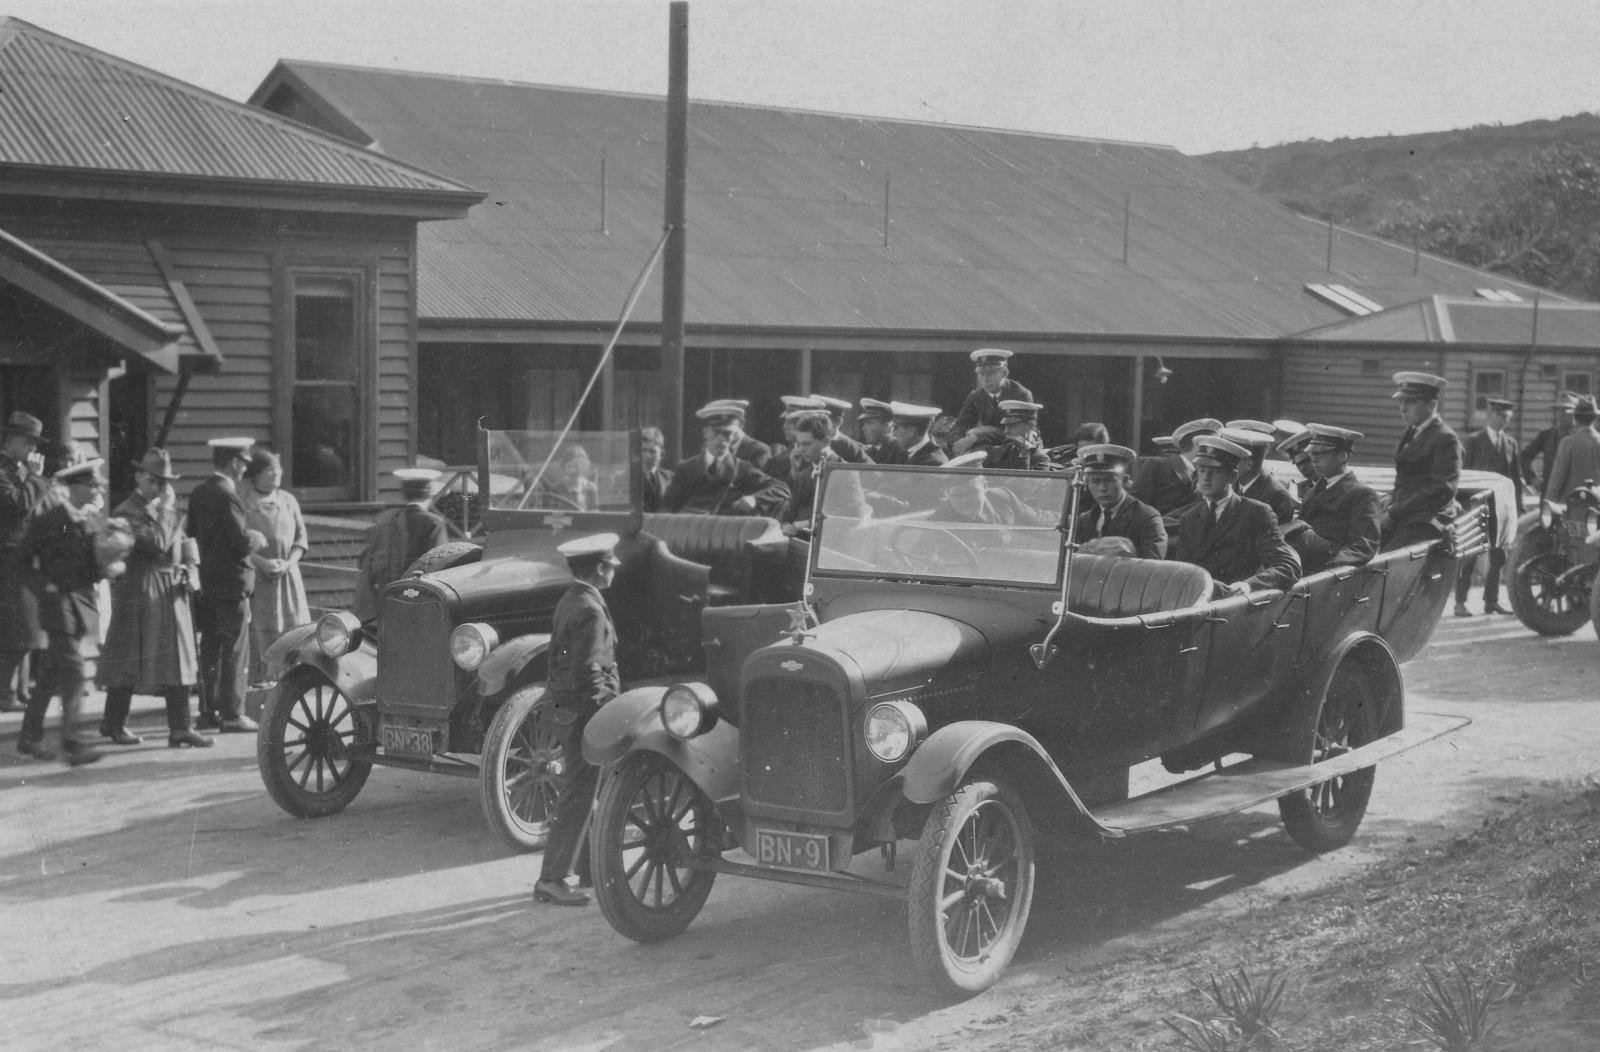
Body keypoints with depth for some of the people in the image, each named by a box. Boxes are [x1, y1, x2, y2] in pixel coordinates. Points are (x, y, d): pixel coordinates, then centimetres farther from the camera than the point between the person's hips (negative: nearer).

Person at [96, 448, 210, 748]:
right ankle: (114, 724, 18)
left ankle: (180, 729, 5)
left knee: (180, 660, 3)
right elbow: (159, 544, -23)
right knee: (131, 659, 3)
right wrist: (166, 509, -18)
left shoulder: (165, 507, 13)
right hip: (141, 592, -7)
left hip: (172, 591, 7)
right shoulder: (127, 512, -12)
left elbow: (181, 541, 21)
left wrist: (189, 568, 7)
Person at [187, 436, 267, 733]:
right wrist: (258, 538, -1)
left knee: (210, 650, 14)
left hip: (206, 583, 8)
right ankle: (232, 716, 0)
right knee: (234, 651, -2)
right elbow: (242, 540, -21)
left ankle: (208, 712, 19)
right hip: (231, 583, -8)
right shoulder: (227, 496, -17)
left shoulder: (198, 494, 9)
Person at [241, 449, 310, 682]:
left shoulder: (288, 500, 11)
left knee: (293, 627, -1)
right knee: (259, 632, -6)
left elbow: (301, 537, 11)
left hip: (287, 576, 4)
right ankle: (259, 681, -4)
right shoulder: (242, 503, -2)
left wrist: (290, 562, -6)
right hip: (255, 577, -4)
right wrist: (261, 562, -16)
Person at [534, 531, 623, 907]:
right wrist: (608, 700, -15)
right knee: (577, 796, -5)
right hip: (585, 709, -10)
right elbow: (588, 672, -25)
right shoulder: (590, 611, -19)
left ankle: (590, 866, 29)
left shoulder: (569, 601, 11)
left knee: (585, 791, 18)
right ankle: (551, 879, -2)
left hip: (565, 706, 10)